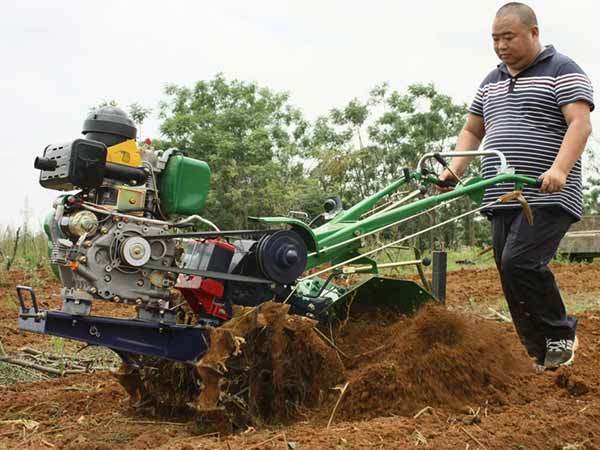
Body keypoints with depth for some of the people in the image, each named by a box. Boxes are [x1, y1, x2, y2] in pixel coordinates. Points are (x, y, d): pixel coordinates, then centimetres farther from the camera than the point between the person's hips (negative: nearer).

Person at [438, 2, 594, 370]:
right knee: (512, 279, 3)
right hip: (504, 200, 7)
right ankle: (542, 357, 12)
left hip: (547, 199, -7)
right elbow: (472, 131, 25)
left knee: (519, 263, -21)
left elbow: (580, 123, -13)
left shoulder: (562, 71, 0)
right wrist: (455, 169, 8)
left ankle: (561, 334, 0)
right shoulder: (491, 82, 21)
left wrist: (559, 169, -28)